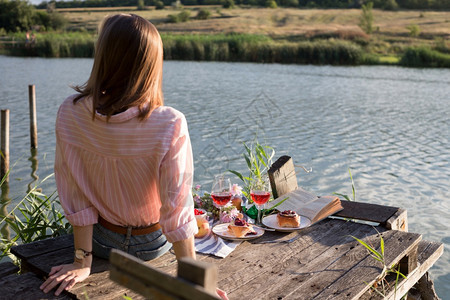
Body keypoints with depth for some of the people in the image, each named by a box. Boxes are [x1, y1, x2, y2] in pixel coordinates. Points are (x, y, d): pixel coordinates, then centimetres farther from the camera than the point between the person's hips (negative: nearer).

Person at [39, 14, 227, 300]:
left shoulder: (69, 114, -22)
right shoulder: (170, 125, -31)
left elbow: (75, 195, -15)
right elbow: (177, 208, -27)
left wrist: (82, 261, -6)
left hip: (101, 241, 2)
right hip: (153, 244, -1)